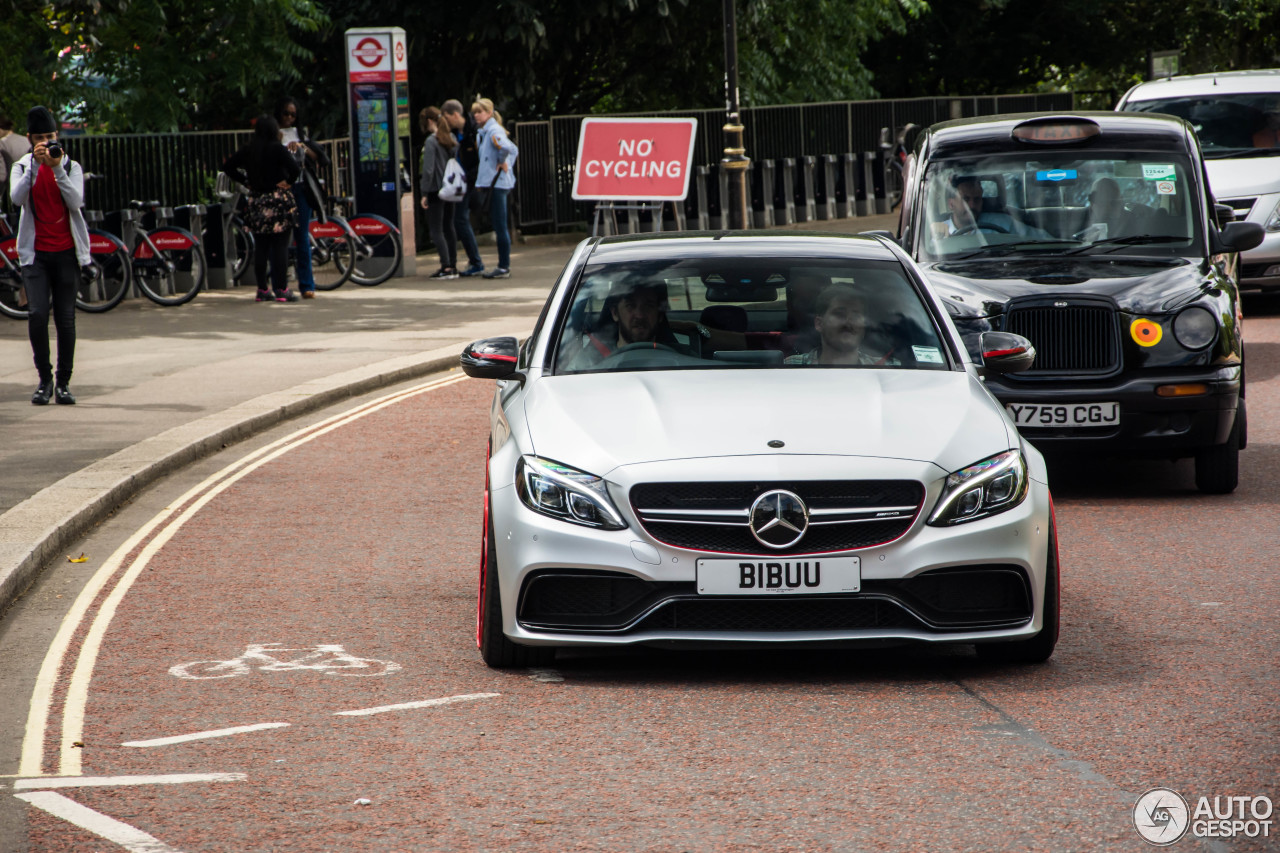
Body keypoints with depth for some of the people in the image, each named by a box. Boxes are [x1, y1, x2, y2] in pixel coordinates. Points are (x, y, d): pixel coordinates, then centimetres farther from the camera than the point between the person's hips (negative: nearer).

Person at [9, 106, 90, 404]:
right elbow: (17, 197, -15)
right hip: (35, 253, -1)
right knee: (37, 314, -13)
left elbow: (76, 201, -11)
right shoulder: (22, 167, 6)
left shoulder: (71, 167, 6)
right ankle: (44, 380, 0)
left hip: (66, 252, 1)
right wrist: (36, 164, -22)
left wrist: (57, 168, -19)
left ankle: (63, 382, 10)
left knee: (65, 319, 0)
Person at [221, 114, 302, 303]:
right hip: (279, 200, -5)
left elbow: (227, 166, 12)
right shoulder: (277, 149, -10)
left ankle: (262, 289, 11)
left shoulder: (248, 151, 6)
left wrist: (246, 181, 12)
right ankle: (282, 289, -5)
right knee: (281, 245, -3)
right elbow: (295, 168, -21)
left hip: (257, 201, 5)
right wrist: (289, 182, -3)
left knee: (261, 245, 9)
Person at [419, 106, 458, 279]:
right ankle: (453, 266, 14)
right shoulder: (451, 138, 8)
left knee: (436, 230, -3)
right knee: (448, 227, 14)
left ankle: (446, 267, -10)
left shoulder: (431, 141, -14)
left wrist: (424, 193, -12)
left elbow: (428, 169, -17)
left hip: (436, 190, -7)